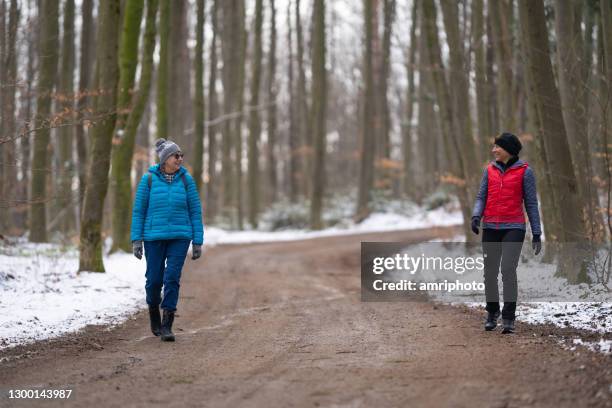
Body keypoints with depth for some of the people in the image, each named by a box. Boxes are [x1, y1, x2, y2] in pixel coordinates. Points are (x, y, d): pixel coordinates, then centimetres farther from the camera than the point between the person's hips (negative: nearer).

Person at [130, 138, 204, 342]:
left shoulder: (186, 180, 2)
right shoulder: (149, 179, -1)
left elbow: (195, 211, 4)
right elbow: (138, 210, 3)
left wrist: (198, 242, 1)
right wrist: (136, 239, -3)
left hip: (180, 237, 0)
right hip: (154, 238, 0)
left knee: (172, 278, -9)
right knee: (154, 279, 2)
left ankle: (166, 325, -5)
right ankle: (154, 315, 30)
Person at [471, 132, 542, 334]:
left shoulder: (525, 171, -2)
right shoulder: (490, 170, 8)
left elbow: (531, 203, 0)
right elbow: (481, 197, 8)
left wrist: (537, 234, -1)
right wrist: (476, 216, -13)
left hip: (513, 228, -4)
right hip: (491, 228, 4)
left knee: (508, 270, -16)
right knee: (490, 272, 5)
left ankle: (508, 319, -10)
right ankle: (492, 313, 25)